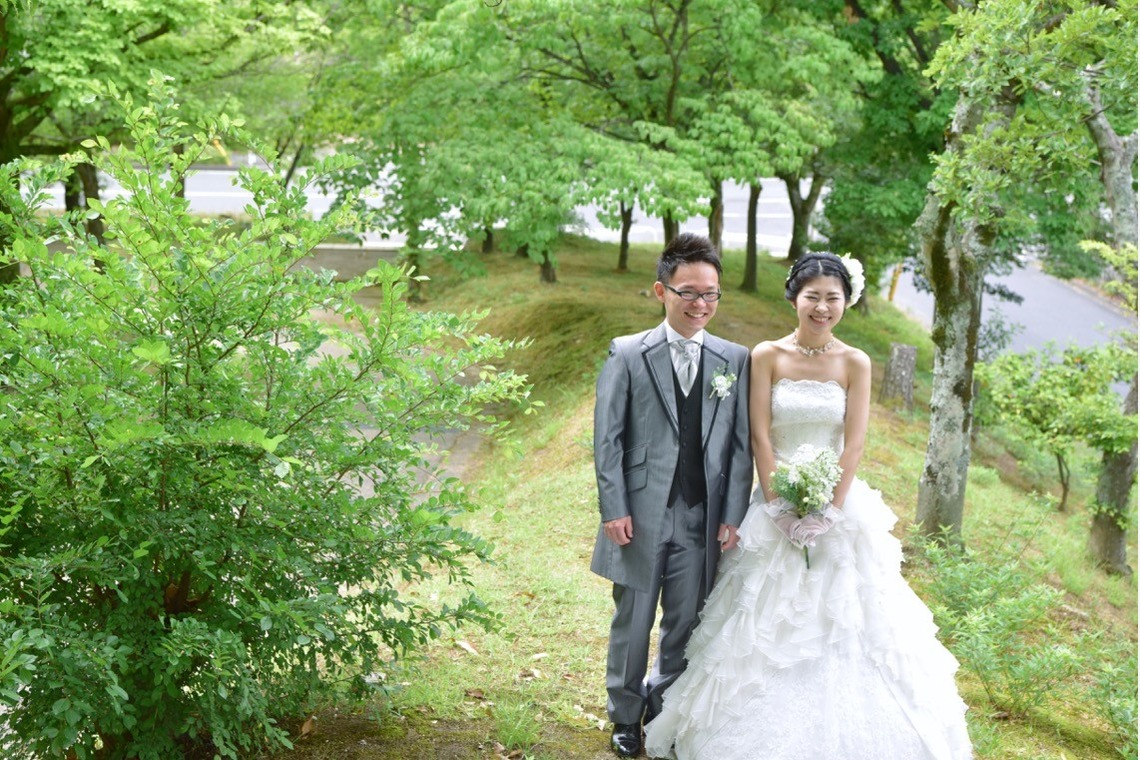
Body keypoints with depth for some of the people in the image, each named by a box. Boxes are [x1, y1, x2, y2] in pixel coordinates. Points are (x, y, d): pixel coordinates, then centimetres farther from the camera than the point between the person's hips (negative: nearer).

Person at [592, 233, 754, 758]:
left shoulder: (735, 360, 4)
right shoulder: (627, 354, -2)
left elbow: (741, 443, 4)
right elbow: (607, 438, -3)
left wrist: (733, 516, -1)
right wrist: (614, 510, -9)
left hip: (703, 519, 2)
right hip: (641, 515, -2)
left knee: (685, 625, 13)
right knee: (632, 624, 11)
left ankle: (665, 709, 33)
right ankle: (625, 715, 29)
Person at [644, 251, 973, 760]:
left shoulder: (855, 363, -1)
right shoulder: (767, 356, -3)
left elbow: (853, 444, -6)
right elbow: (760, 437, -6)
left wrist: (829, 512, -13)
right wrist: (781, 507, -12)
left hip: (838, 504, 0)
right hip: (777, 504, 0)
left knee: (843, 620, 2)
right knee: (770, 622, 4)